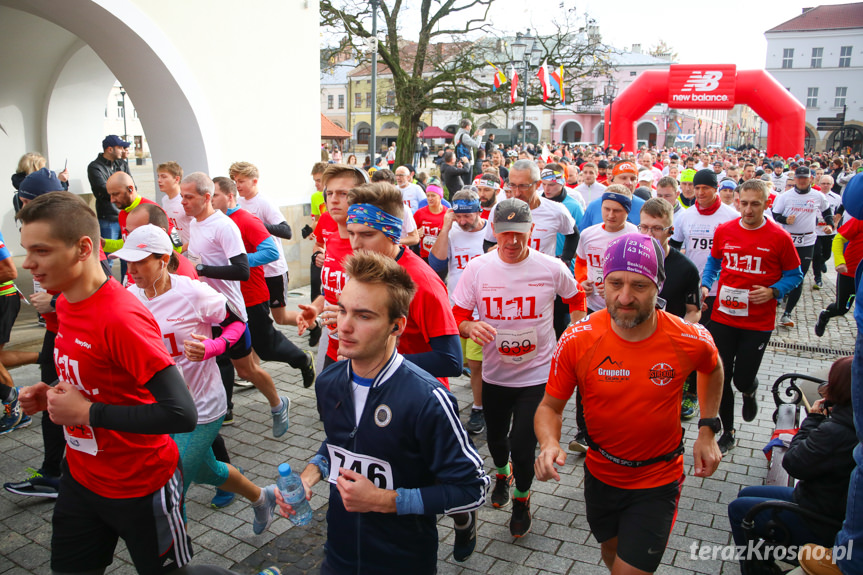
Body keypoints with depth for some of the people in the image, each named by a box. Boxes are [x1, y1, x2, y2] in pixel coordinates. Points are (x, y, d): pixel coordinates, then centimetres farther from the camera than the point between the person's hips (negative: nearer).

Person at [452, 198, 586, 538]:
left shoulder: (552, 268, -11)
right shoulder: (477, 268, -10)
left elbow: (576, 298, 9)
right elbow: (457, 318, -6)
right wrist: (469, 326, -29)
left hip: (537, 374, -2)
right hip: (494, 373, 2)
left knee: (523, 446, -4)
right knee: (495, 437, 21)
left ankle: (522, 498, 29)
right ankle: (502, 473, 57)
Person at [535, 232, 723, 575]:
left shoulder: (691, 341, -20)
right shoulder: (577, 341, -22)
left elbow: (712, 369, 6)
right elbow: (550, 406, -10)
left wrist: (707, 430, -1)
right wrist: (549, 444, -31)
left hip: (657, 481, -2)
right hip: (600, 473, 2)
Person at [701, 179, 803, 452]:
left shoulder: (779, 238, -8)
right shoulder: (723, 231, 0)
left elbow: (794, 275, 2)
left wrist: (773, 291, -15)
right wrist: (705, 286, 0)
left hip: (758, 323, -2)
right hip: (722, 318, 3)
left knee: (743, 380, 1)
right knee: (720, 379, 6)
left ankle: (750, 391, 41)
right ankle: (728, 432, 27)